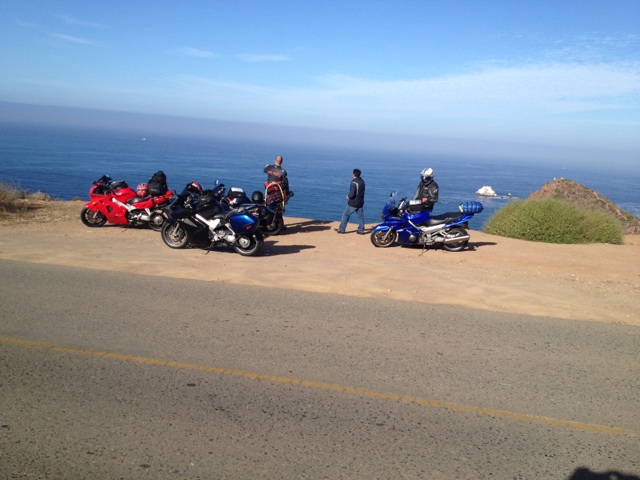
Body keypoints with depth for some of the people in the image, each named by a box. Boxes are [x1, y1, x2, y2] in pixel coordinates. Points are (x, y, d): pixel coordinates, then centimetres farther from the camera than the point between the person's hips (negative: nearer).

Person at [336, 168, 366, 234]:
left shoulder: (354, 183, -20)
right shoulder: (362, 181, 3)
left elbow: (352, 194, -25)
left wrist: (348, 196, -2)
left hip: (353, 203, -7)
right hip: (361, 202, 7)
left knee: (346, 215, 4)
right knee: (360, 216, 11)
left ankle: (341, 229, 8)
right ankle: (361, 230, 13)